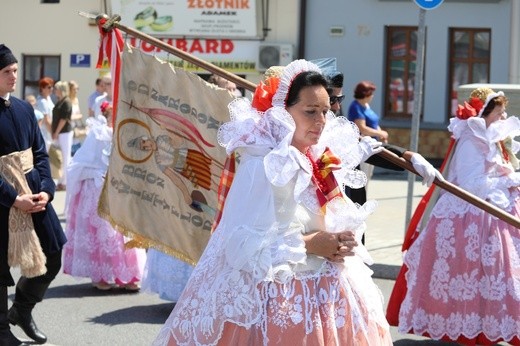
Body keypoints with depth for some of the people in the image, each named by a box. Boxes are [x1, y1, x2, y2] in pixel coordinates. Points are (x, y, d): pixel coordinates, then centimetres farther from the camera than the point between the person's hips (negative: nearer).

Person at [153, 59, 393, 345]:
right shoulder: (261, 166, -17)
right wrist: (307, 245, -21)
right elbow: (240, 243, -23)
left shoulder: (324, 161, 5)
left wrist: (341, 242, -6)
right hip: (276, 296, -7)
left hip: (328, 293, 7)